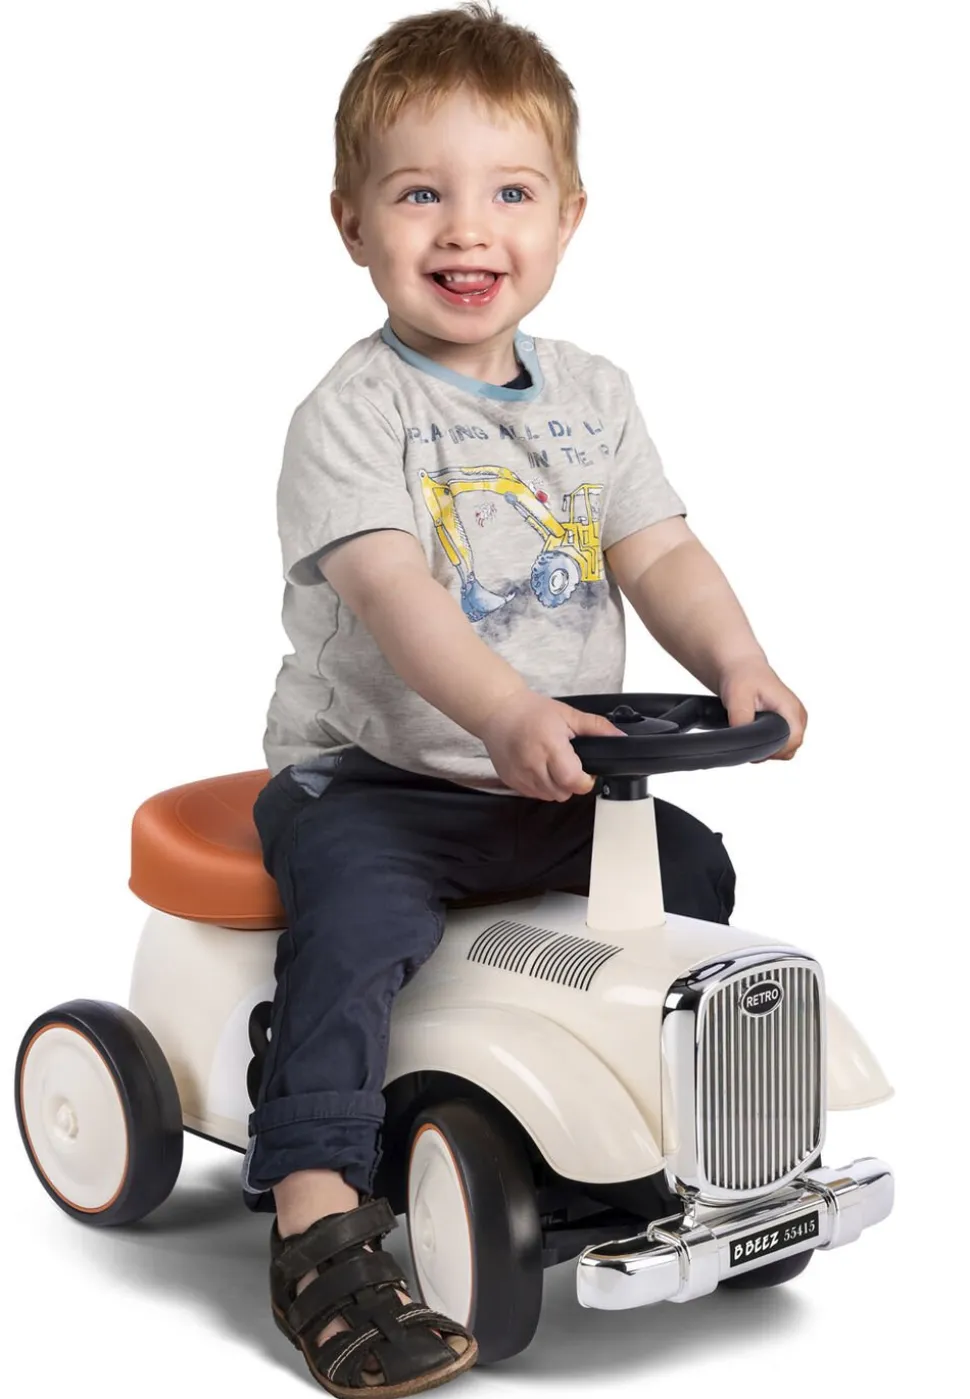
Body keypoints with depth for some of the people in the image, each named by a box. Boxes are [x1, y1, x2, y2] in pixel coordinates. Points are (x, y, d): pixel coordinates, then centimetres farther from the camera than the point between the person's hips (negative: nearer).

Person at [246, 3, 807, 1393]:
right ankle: (318, 1225, -25)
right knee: (354, 916, -30)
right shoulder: (354, 412, -13)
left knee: (691, 868, -3)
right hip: (368, 772, -6)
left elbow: (661, 555, 3)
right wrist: (508, 715, -43)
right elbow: (388, 589, -27)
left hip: (557, 785, 6)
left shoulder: (593, 399, 8)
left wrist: (737, 663, -18)